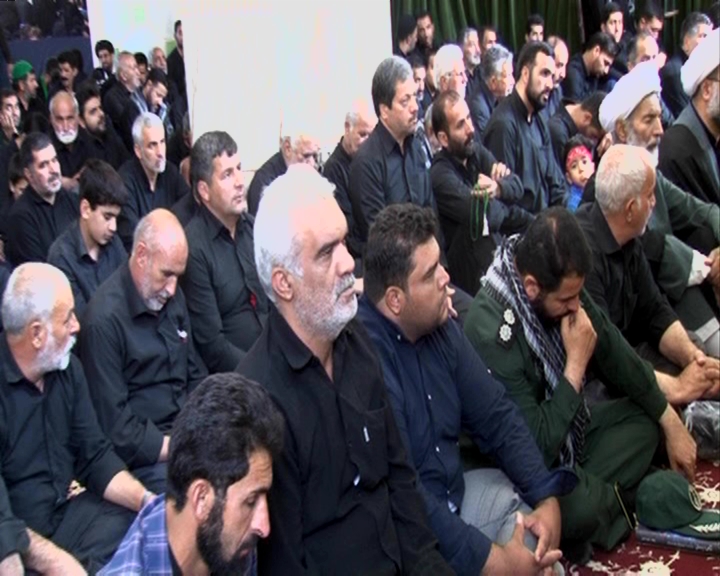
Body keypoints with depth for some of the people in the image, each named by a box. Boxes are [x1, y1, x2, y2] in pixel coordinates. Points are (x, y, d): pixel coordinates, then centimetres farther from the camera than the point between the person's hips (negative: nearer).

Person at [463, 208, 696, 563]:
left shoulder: (562, 289, -11)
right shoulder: (490, 332, -35)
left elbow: (616, 356, 5)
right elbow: (536, 447, -32)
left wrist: (672, 423, 10)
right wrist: (577, 364, -26)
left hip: (566, 425, 8)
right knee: (581, 507, -32)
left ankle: (595, 496, -10)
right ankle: (617, 501, 3)